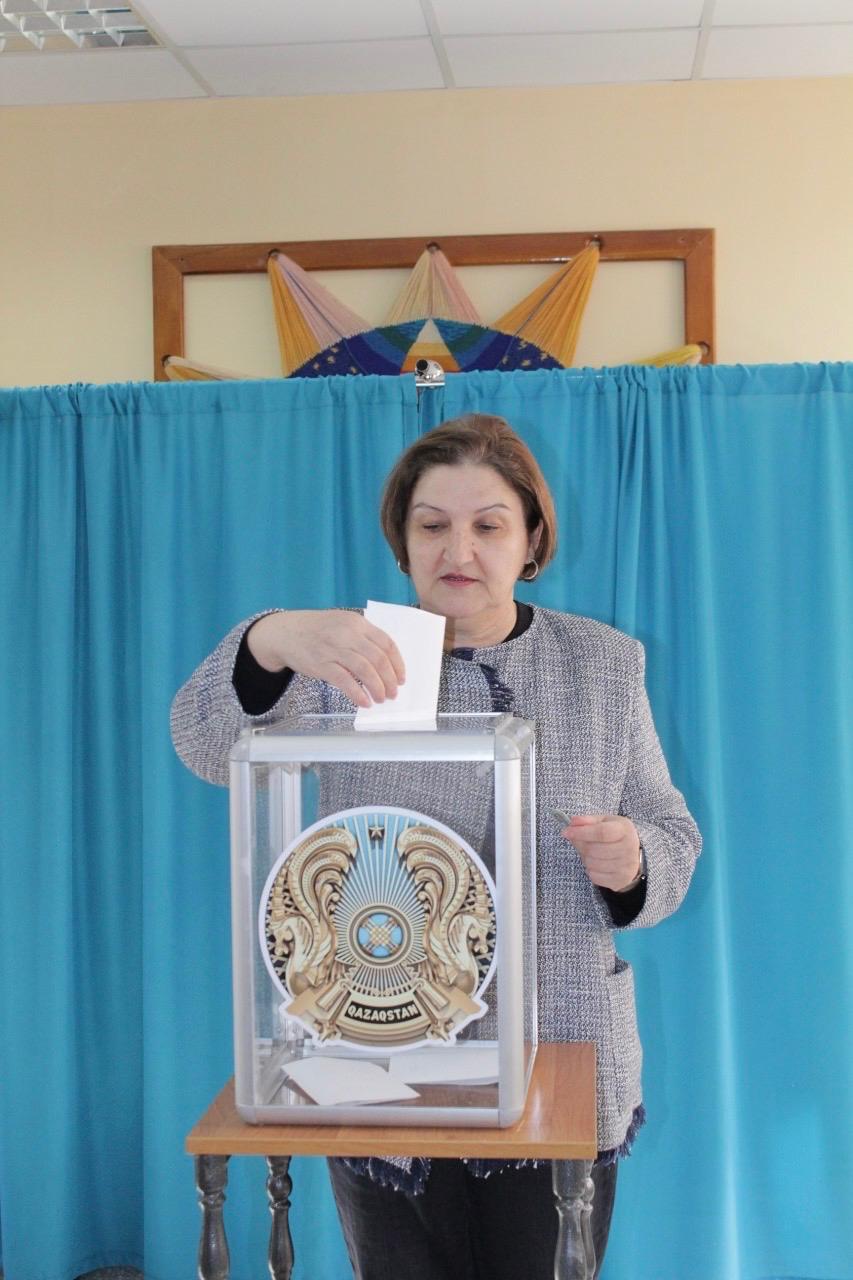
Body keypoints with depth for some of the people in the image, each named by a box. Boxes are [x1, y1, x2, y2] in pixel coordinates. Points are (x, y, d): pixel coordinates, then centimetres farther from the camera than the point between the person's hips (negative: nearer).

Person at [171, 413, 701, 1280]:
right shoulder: (351, 659, -1)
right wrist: (271, 642, -39)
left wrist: (632, 864, -15)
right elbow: (207, 745, -18)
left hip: (558, 1077, 1)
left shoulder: (604, 664, 4)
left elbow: (674, 839, 9)